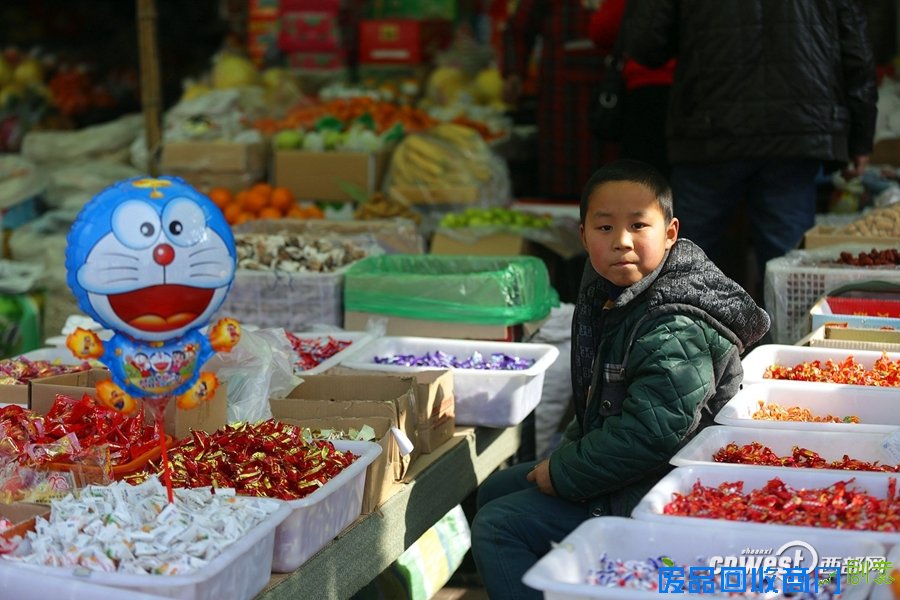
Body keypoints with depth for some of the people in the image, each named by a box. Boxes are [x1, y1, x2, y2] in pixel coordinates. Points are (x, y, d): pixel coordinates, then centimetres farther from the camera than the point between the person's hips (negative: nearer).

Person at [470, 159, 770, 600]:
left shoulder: (674, 332, -27)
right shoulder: (607, 292, 2)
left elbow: (650, 436, -32)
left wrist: (563, 471, -23)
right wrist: (571, 449, 5)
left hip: (644, 494, -10)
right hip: (605, 459, 10)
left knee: (494, 530, -14)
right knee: (493, 493, 23)